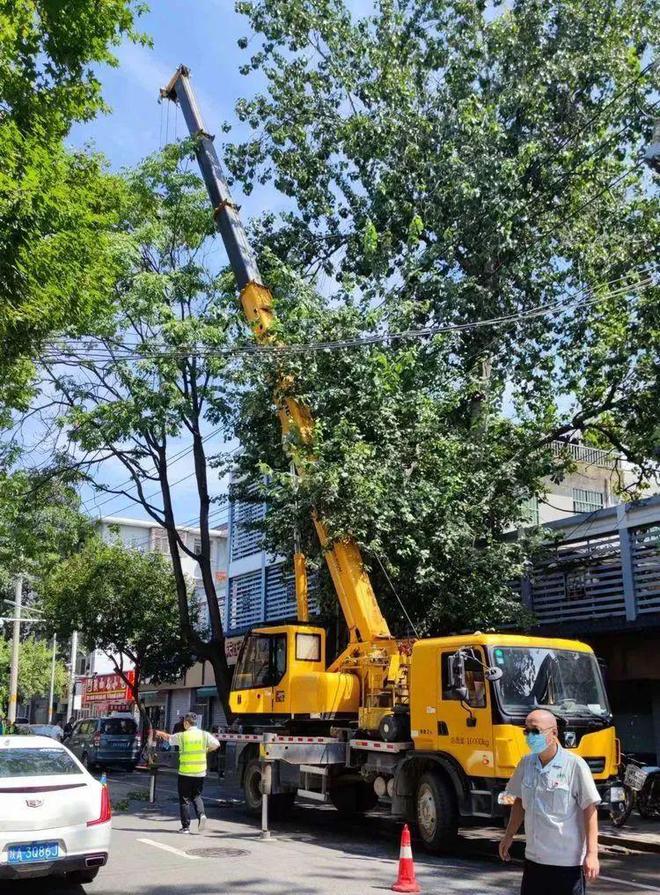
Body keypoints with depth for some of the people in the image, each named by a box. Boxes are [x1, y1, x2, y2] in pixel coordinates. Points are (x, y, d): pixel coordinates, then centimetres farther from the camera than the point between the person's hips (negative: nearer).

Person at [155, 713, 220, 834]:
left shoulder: (181, 736, -6)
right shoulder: (204, 735, -1)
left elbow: (168, 737, 11)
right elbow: (216, 744, 1)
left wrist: (159, 733, 32)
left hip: (185, 773, -3)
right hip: (200, 773, 3)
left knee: (184, 799, 7)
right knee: (196, 796, 18)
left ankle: (185, 826, 8)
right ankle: (201, 814, -7)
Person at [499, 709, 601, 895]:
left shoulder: (575, 765, -13)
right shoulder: (526, 764, 5)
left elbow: (590, 810, -12)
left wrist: (592, 854, -15)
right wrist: (509, 836, 17)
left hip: (568, 861, -6)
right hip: (534, 857, 6)